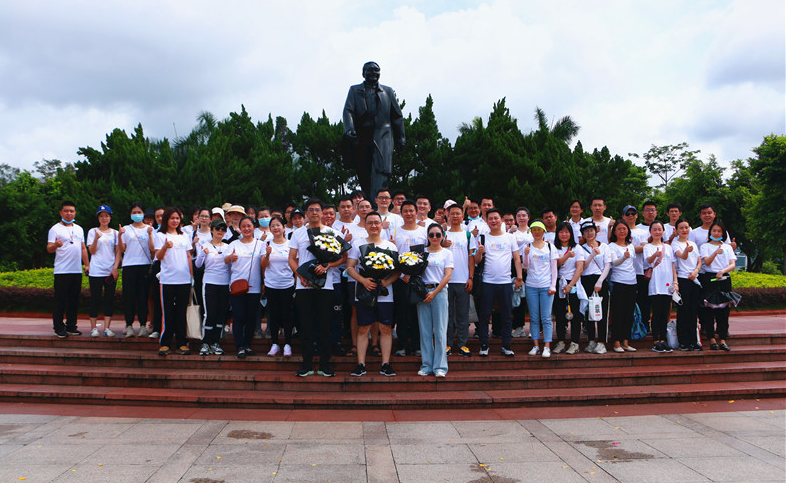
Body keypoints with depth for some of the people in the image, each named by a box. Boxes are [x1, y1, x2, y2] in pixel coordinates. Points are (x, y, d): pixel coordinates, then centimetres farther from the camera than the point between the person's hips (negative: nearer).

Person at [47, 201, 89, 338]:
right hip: (62, 271, -6)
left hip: (77, 270, 6)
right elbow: (49, 249, -10)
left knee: (74, 300, 9)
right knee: (60, 301, -3)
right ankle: (59, 328, 4)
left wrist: (87, 264, 14)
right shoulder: (55, 229, -2)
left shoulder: (79, 229, 18)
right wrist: (55, 245, -32)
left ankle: (71, 326, 18)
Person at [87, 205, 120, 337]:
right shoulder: (93, 232, 6)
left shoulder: (115, 233, 11)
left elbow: (118, 252, 8)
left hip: (111, 271, 2)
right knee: (95, 299, -1)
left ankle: (107, 327, 5)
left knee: (110, 299, 1)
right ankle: (93, 327, 7)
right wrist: (96, 238, -18)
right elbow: (92, 251, -1)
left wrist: (115, 268, -4)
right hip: (96, 271, -2)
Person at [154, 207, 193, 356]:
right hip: (168, 279, -3)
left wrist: (192, 275, 11)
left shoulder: (185, 236, 14)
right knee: (167, 312, -2)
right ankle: (164, 343, 6)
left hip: (184, 279, 3)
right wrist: (165, 246, -25)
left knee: (182, 312, 6)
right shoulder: (160, 236, 4)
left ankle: (181, 343, 11)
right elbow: (158, 257, -6)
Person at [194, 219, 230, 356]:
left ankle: (215, 342, 14)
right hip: (209, 282, -3)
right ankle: (205, 343, 5)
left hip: (225, 283, 3)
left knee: (222, 314, 4)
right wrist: (203, 254, -21)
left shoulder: (228, 247, 11)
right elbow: (197, 265, -5)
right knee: (209, 314, -7)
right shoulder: (205, 245, 3)